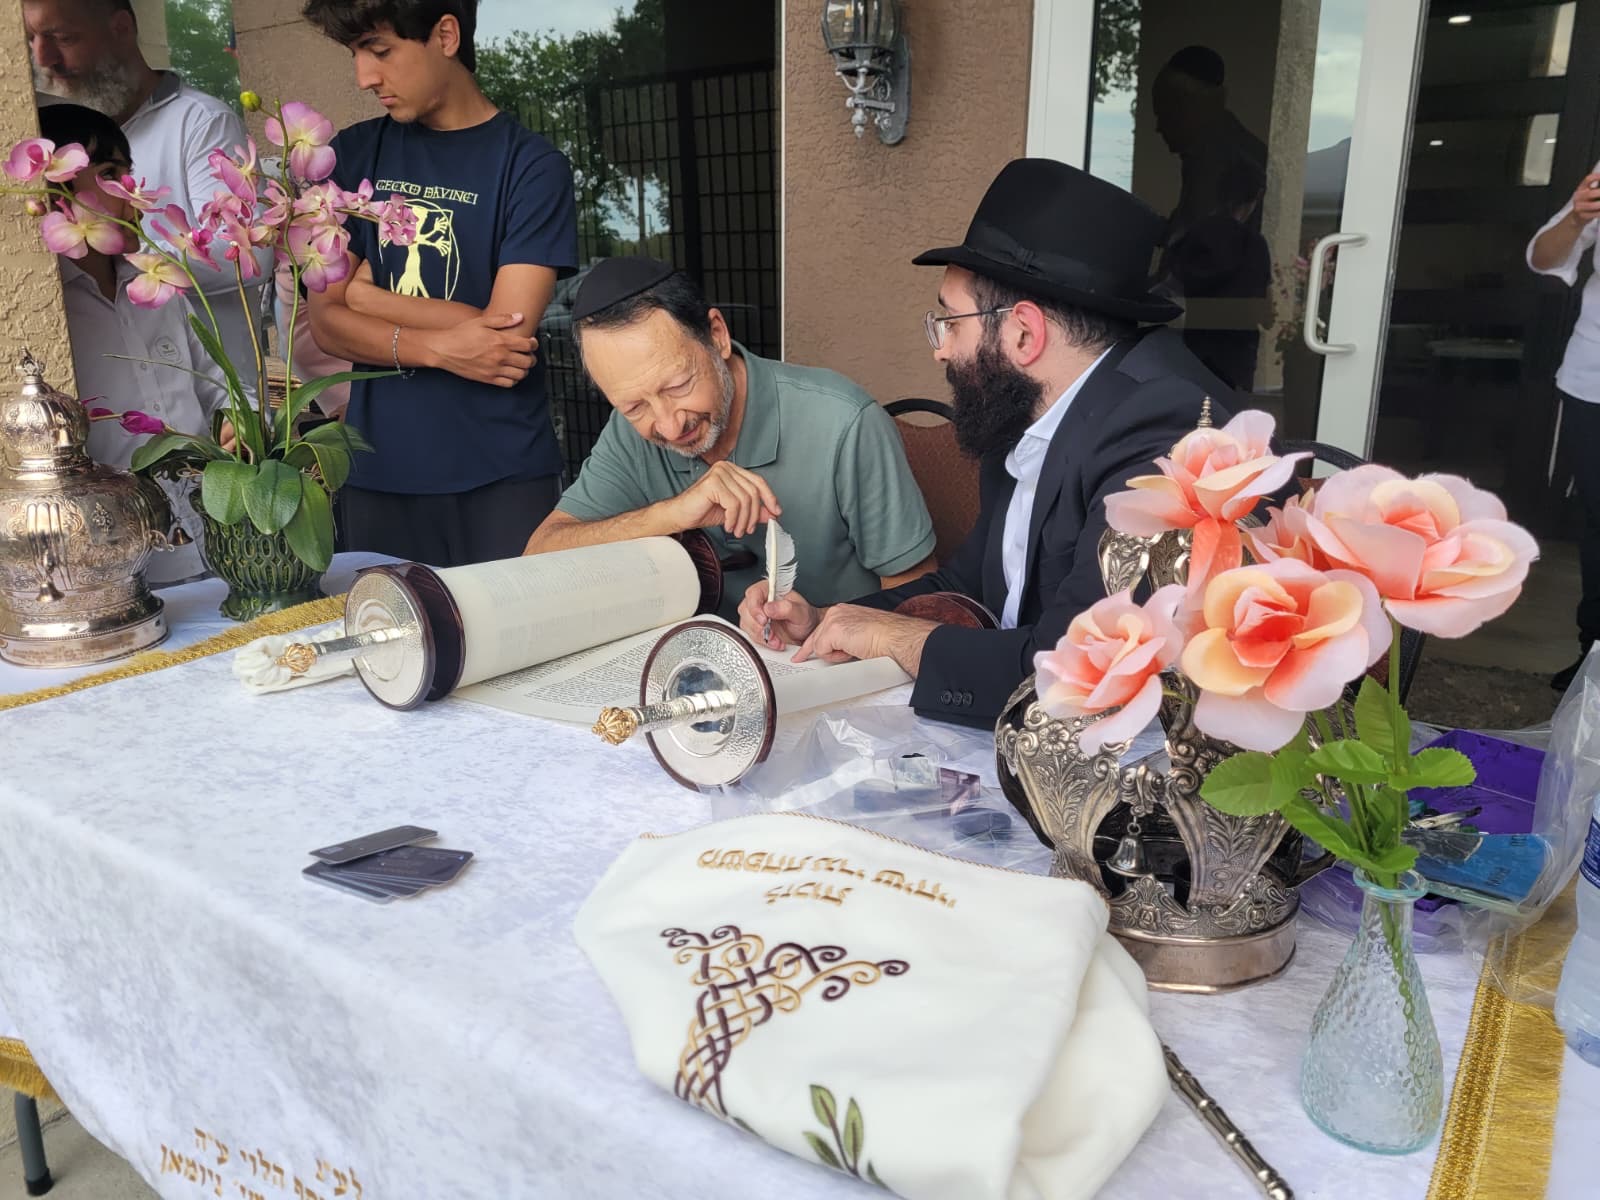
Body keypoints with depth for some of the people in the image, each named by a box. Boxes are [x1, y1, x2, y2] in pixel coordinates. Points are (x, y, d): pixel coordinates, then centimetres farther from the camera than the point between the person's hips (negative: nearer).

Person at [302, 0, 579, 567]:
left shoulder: (530, 165, -6)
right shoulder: (354, 155, 8)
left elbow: (509, 337, -14)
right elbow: (325, 321, 3)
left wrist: (370, 295, -2)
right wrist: (438, 348, -14)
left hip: (501, 478, -3)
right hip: (378, 477, 4)